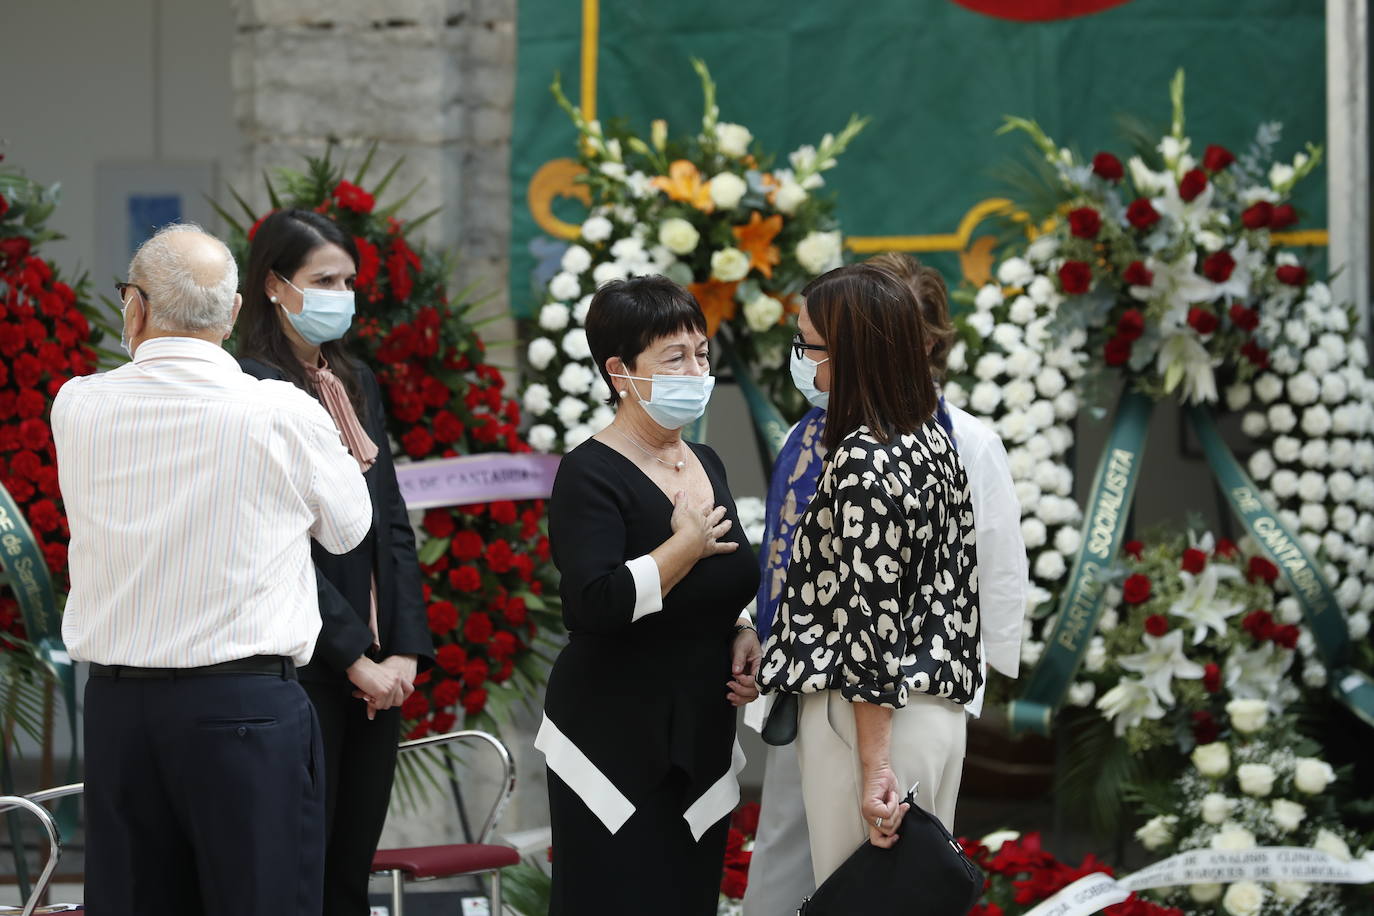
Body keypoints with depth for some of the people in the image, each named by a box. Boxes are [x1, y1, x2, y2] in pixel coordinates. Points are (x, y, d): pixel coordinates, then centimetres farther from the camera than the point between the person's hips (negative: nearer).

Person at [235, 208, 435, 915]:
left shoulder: (357, 382, 15)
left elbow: (393, 526, 13)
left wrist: (405, 650, 0)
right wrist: (357, 660, -14)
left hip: (378, 667, 7)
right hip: (305, 666, -7)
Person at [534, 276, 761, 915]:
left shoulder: (707, 466, 12)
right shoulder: (592, 474, -12)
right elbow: (596, 604, -26)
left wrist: (743, 634, 6)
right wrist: (688, 544, -17)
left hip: (702, 739, 7)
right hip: (616, 745, -7)